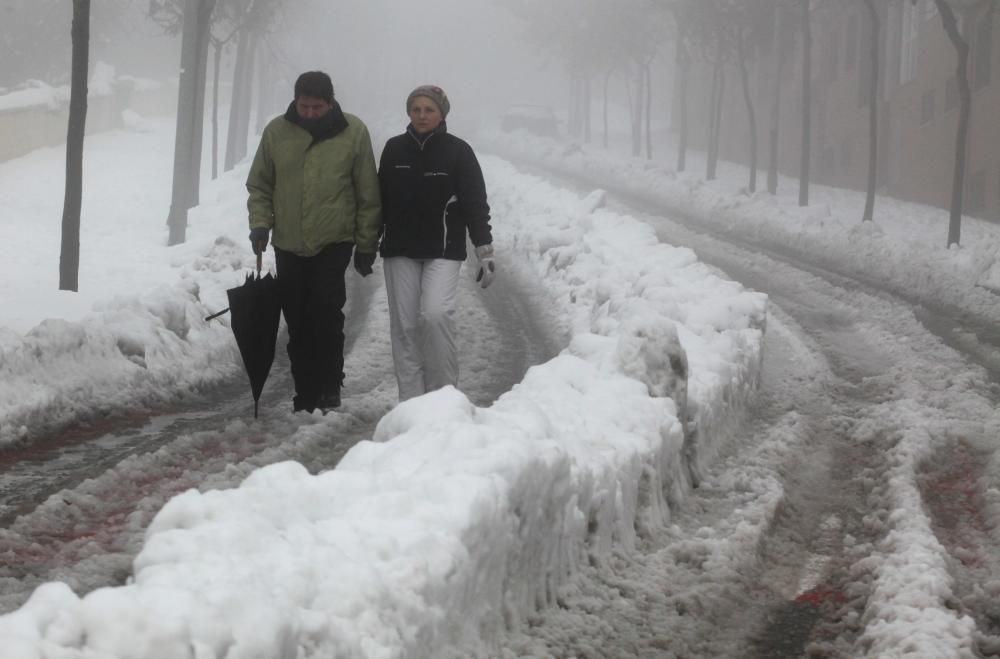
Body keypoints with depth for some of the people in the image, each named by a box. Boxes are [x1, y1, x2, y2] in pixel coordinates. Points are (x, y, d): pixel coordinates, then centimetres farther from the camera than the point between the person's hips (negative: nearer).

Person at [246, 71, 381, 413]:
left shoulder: (353, 132, -6)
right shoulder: (277, 131, -1)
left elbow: (368, 193, 0)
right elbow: (259, 185, 10)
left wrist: (366, 244, 0)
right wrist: (260, 222, -6)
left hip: (334, 243, -3)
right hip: (288, 244, 3)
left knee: (327, 310, -18)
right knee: (298, 323, 7)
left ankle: (329, 386, -7)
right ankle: (306, 394, 16)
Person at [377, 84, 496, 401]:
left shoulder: (458, 151, -3)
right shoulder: (394, 149, 6)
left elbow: (476, 204, -2)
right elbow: (381, 199, 13)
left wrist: (485, 251, -7)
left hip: (443, 251, -3)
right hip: (400, 250, 3)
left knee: (436, 314, -20)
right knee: (404, 324, 1)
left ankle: (444, 391, -7)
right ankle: (411, 400, 5)